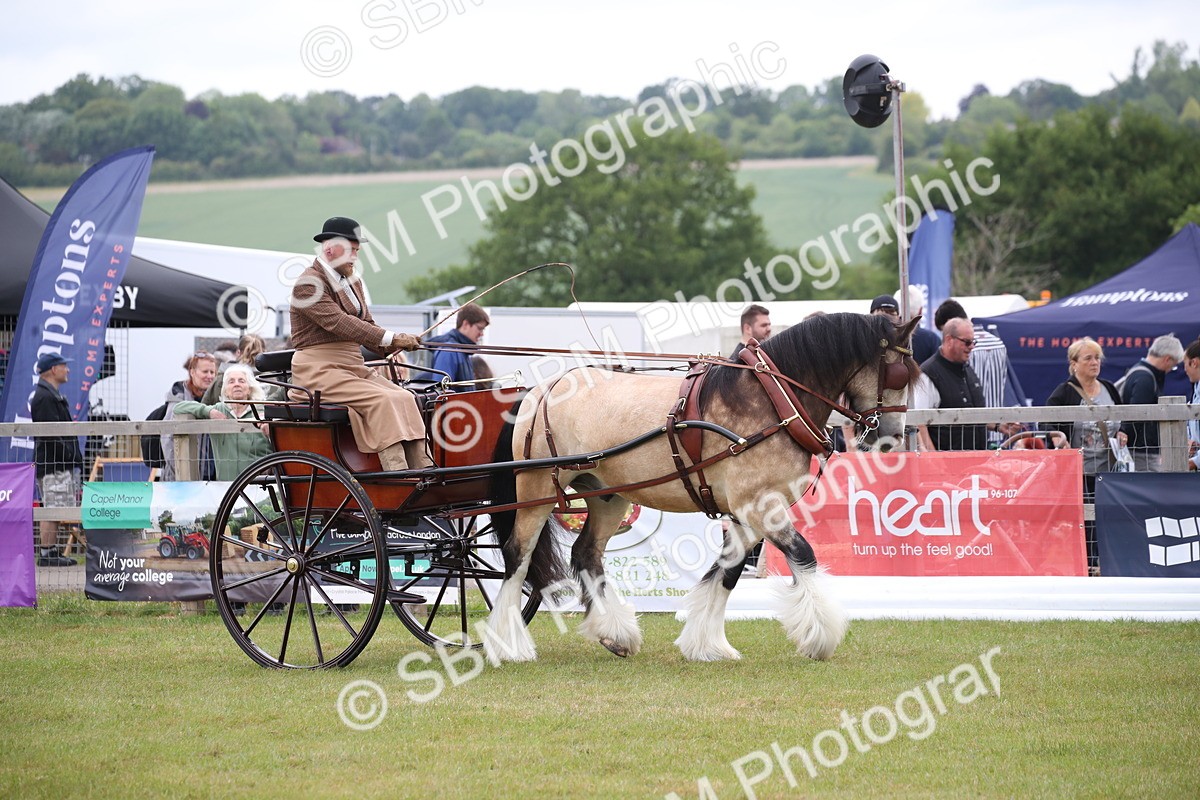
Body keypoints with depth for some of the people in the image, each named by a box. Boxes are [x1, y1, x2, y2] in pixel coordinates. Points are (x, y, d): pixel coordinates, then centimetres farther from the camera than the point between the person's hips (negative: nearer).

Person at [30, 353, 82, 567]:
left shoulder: (53, 395, 21)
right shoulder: (44, 397, -13)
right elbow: (50, 434, -20)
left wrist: (73, 458, 18)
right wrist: (69, 456, -19)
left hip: (61, 463, 11)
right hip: (51, 464, -11)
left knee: (56, 510, 11)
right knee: (52, 510, -10)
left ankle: (53, 552, 14)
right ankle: (47, 554, -10)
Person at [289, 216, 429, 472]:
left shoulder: (352, 282, 19)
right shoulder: (308, 284, -10)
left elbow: (366, 325, 18)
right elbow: (338, 322, -22)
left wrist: (389, 346, -5)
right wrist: (389, 338, -28)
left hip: (353, 365, 8)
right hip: (319, 368, -8)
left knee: (404, 398, -14)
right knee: (380, 400, -28)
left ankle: (421, 468, -24)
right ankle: (396, 474, -35)